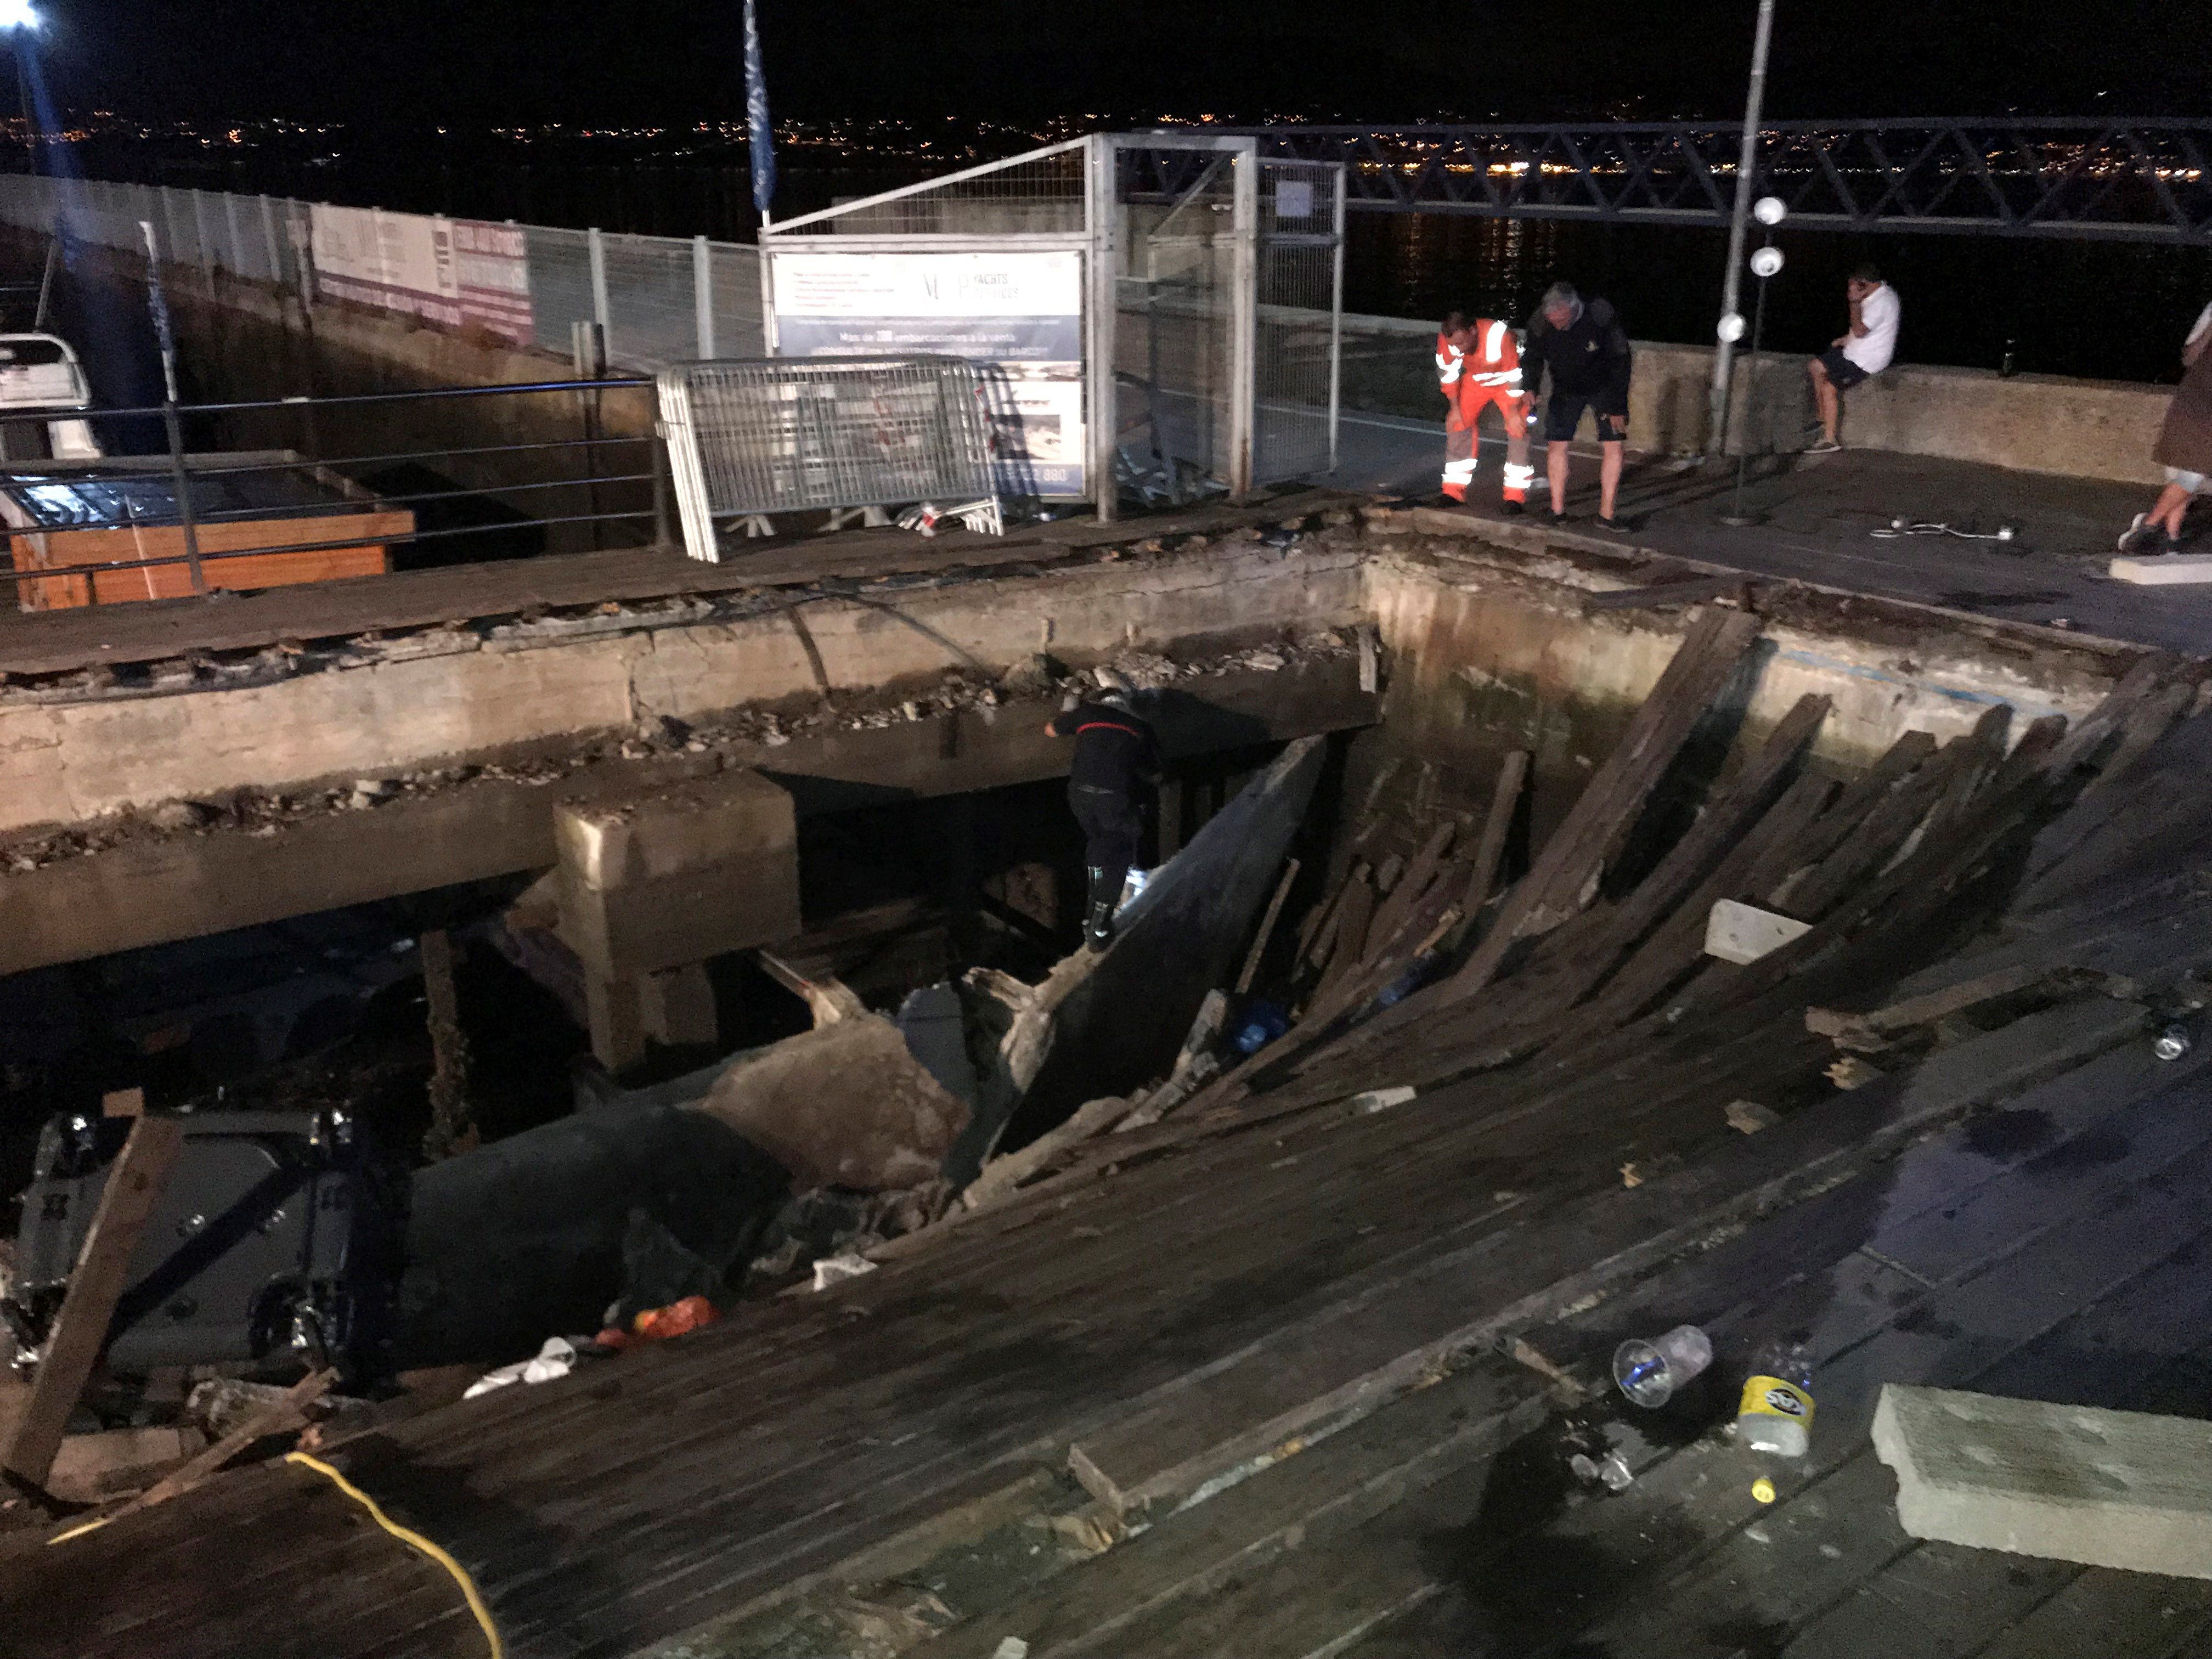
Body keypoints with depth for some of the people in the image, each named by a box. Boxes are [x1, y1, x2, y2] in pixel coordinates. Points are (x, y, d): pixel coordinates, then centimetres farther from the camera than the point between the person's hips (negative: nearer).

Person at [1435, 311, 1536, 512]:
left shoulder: (1500, 336, -40)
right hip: (1476, 380, 4)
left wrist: (1513, 413, -18)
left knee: (1517, 429, -13)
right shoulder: (1446, 339, -27)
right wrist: (1455, 408, -5)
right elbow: (1447, 373, -9)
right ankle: (1453, 492, 5)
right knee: (1458, 423, -3)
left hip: (1506, 380, -4)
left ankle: (1515, 495, -6)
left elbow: (1515, 377, -28)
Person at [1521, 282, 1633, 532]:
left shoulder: (1601, 317, -31)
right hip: (1566, 389, 2)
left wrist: (1618, 406, -23)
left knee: (1613, 445, -9)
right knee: (1556, 444, -3)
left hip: (1603, 387, -2)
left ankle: (1606, 515, -2)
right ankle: (1557, 510, 9)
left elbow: (1620, 361, -23)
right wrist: (1530, 391, -31)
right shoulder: (1540, 324, -24)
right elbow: (1532, 360, -10)